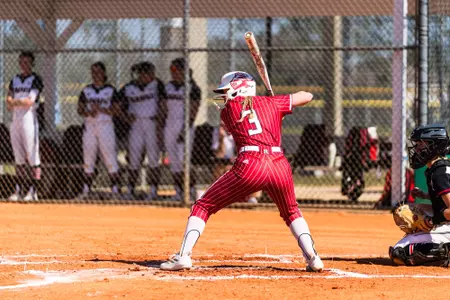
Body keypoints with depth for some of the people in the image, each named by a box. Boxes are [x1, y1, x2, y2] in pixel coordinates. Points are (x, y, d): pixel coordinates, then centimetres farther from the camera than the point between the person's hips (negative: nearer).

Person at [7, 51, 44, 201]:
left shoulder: (35, 80, -3)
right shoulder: (15, 79, 17)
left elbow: (29, 101, -13)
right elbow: (9, 102, 10)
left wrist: (15, 102, -3)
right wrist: (21, 102, -9)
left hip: (29, 118, -7)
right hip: (15, 119, 7)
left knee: (32, 155, -9)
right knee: (18, 157, 7)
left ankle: (33, 191, -10)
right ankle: (19, 190, 9)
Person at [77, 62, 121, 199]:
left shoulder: (110, 90, 3)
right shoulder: (86, 90, 12)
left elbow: (116, 110, -2)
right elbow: (80, 109, 11)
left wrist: (101, 109, -15)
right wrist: (88, 112, -10)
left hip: (105, 125, -3)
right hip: (89, 125, 3)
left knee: (110, 156, -9)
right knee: (88, 158, 4)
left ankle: (115, 188, -8)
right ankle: (87, 189, 8)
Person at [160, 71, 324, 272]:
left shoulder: (226, 112, 16)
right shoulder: (271, 103, 19)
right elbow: (307, 96, 25)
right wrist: (281, 104, 43)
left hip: (249, 166, -3)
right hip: (280, 165, 3)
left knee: (203, 206, 10)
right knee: (292, 213, 28)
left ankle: (184, 256, -4)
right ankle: (311, 257, 9)